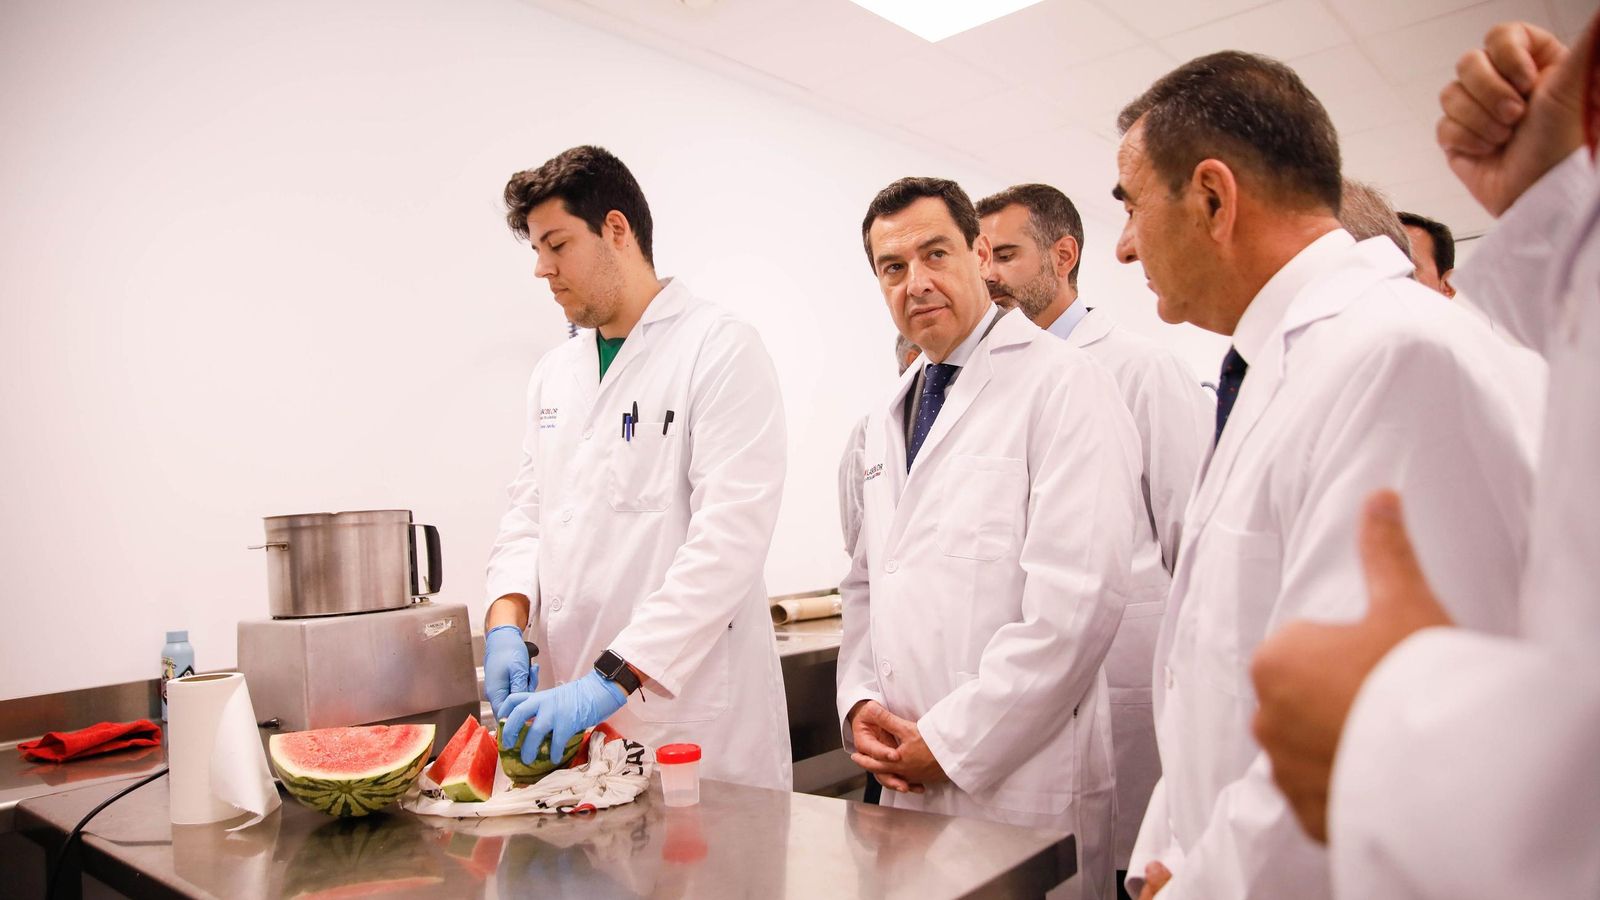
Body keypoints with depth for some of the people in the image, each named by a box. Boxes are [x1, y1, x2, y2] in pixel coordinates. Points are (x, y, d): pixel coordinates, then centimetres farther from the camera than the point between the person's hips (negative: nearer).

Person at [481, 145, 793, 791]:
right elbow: (528, 511, 13)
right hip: (578, 705, 6)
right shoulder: (554, 373, 14)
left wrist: (612, 680, -24)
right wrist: (506, 622, -7)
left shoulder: (720, 349, -10)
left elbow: (729, 540, -19)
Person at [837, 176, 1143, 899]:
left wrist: (952, 741, -16)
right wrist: (859, 702, 2)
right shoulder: (889, 418, 13)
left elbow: (1077, 599, -19)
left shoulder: (1062, 384, -11)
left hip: (1022, 784, -6)